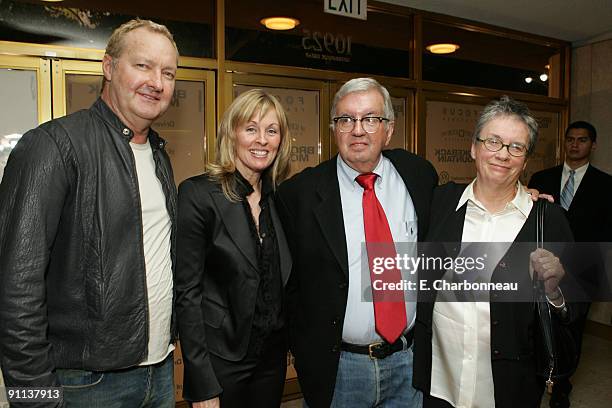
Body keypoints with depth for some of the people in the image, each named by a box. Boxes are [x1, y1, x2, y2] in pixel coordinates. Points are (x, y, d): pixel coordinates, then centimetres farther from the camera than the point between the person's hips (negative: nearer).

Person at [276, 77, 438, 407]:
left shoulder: (418, 175, -1)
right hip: (337, 368, -2)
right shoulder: (298, 194, -10)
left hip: (411, 360, 3)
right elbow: (287, 284, -3)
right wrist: (307, 351, -3)